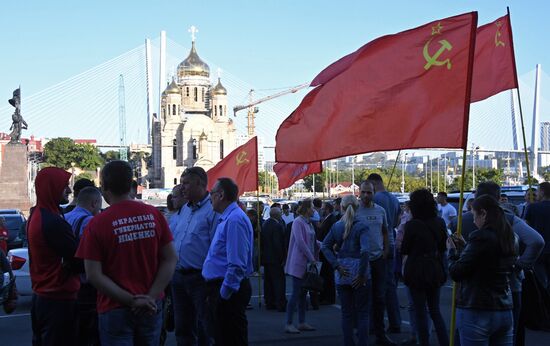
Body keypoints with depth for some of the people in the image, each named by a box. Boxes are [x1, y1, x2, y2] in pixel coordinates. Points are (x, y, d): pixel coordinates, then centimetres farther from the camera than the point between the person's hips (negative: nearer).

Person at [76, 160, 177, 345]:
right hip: (151, 308, 3)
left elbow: (93, 275, -13)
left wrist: (131, 300, -12)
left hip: (115, 309, -3)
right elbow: (170, 259, -3)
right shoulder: (154, 215, -3)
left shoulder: (97, 224, -11)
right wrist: (151, 297, -6)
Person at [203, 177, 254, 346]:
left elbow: (237, 264, -24)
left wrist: (224, 294, -21)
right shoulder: (226, 218, 16)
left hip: (228, 289, -11)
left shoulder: (235, 220, -18)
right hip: (219, 287, 11)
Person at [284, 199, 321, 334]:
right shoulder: (298, 222, -13)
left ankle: (302, 323, 17)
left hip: (307, 263, 9)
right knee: (296, 293, -7)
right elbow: (300, 242, -19)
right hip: (299, 262, -9)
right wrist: (312, 258, -16)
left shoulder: (309, 223, 14)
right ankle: (288, 324, -2)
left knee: (303, 293, 12)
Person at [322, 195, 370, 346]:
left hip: (342, 274, 4)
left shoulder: (336, 226, 5)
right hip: (358, 272, -4)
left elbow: (325, 246, -2)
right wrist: (362, 274, -15)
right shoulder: (361, 227, -9)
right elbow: (364, 251, -20)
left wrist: (337, 265, -7)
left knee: (346, 312, 11)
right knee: (362, 313, 5)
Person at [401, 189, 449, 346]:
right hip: (435, 270, 5)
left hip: (417, 270, -5)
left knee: (420, 312, 5)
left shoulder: (412, 225, -15)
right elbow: (443, 247, 9)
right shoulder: (440, 223, 0)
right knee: (435, 311, 16)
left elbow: (405, 250, -6)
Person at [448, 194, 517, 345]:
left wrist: (452, 250, 4)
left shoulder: (481, 237, -16)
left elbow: (456, 273, -13)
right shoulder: (509, 237, 8)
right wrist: (463, 247, 17)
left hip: (476, 312, -7)